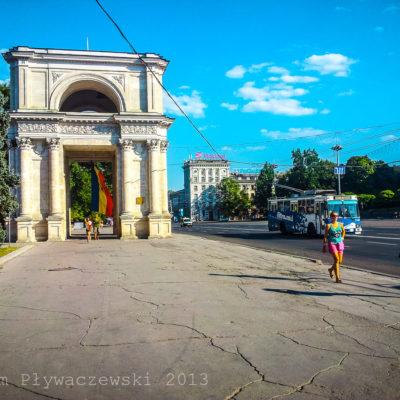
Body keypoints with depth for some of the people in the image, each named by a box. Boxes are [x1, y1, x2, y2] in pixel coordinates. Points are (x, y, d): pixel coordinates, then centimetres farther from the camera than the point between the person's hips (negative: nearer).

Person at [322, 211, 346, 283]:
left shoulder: (340, 224, 6)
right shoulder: (328, 226, -5)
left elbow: (343, 231, 27)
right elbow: (325, 236, -2)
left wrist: (342, 238, 16)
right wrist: (324, 246, -1)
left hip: (339, 243, 5)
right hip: (331, 243, -5)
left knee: (340, 261, 6)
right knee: (336, 259, -17)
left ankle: (331, 269, 37)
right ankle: (337, 278, -12)